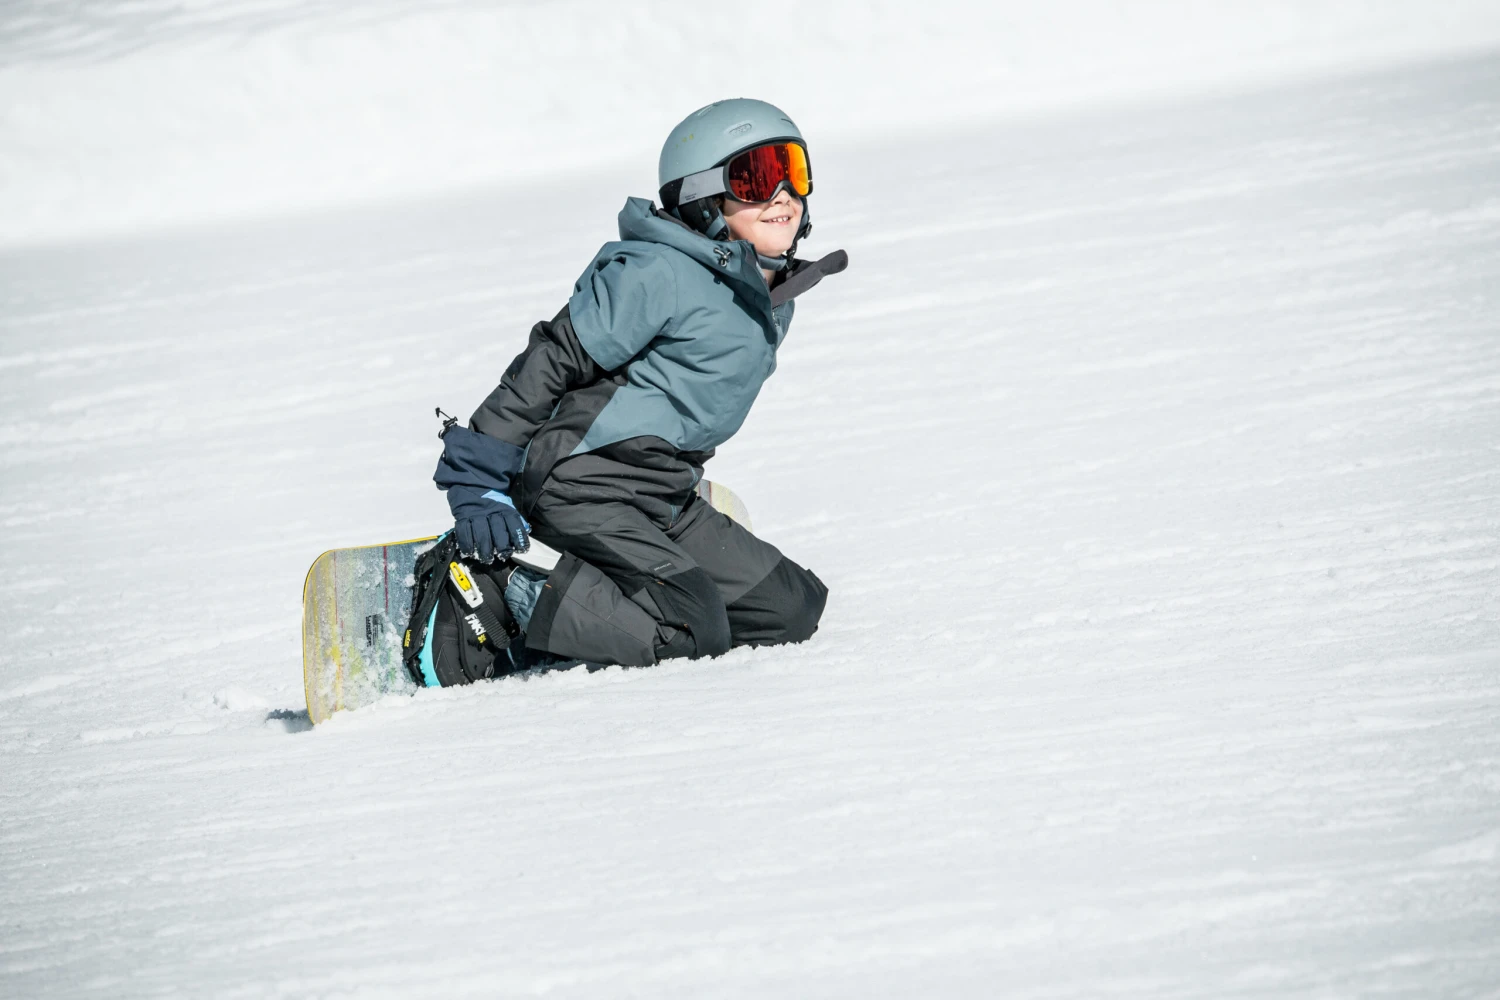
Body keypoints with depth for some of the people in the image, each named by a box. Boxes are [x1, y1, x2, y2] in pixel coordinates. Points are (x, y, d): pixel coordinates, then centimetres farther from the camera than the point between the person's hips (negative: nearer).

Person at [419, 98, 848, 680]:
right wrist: (481, 484, -19)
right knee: (692, 631, -25)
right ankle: (493, 597, -15)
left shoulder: (772, 305, 13)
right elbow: (549, 364, -16)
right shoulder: (658, 273, -15)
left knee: (793, 608, 2)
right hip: (585, 486, -9)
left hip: (663, 502, 9)